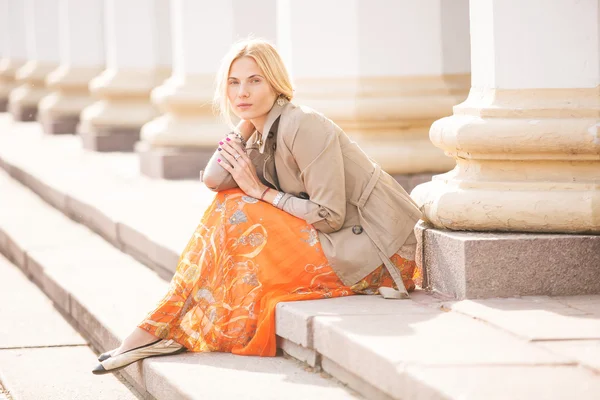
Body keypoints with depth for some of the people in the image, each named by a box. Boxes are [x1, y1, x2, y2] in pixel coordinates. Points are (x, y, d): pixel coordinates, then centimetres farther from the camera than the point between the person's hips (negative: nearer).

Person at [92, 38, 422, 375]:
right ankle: (160, 329, 1)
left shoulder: (304, 126, -19)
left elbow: (330, 216, -21)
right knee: (231, 204, 1)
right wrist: (246, 121, -8)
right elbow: (213, 179, -9)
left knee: (237, 217, -13)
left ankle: (174, 327, -3)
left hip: (377, 244, -8)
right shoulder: (262, 133, 7)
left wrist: (260, 191, -13)